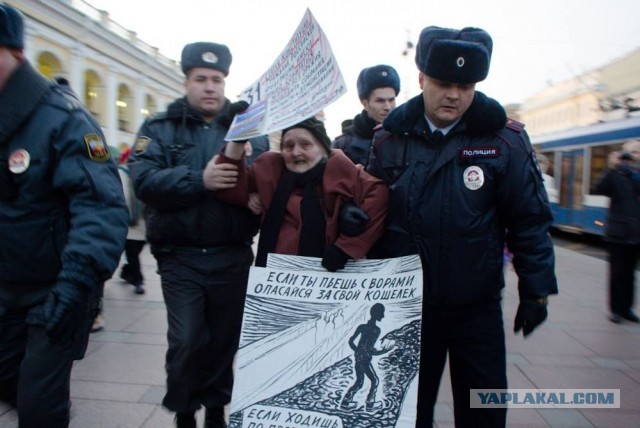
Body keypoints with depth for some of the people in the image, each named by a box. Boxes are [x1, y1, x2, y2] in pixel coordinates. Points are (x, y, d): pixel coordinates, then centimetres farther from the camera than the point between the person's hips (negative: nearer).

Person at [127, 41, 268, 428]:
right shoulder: (160, 128, 3)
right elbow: (144, 180, -14)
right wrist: (199, 180, -24)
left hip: (233, 256, 2)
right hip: (181, 257, -1)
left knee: (225, 339, 13)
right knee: (187, 341, -2)